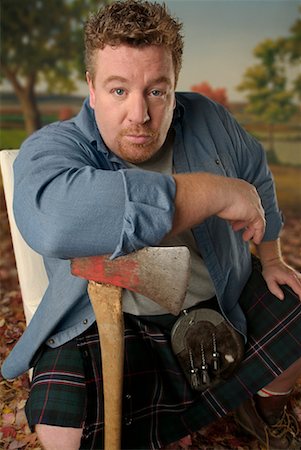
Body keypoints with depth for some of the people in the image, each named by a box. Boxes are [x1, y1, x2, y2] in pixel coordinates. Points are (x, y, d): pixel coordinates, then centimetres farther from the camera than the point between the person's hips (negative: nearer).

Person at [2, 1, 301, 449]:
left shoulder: (207, 119, -5)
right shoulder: (49, 150, -21)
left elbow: (257, 177, 15)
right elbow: (56, 219, -46)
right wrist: (217, 191, -40)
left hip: (227, 300, 5)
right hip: (112, 323, -4)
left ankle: (263, 403, 33)